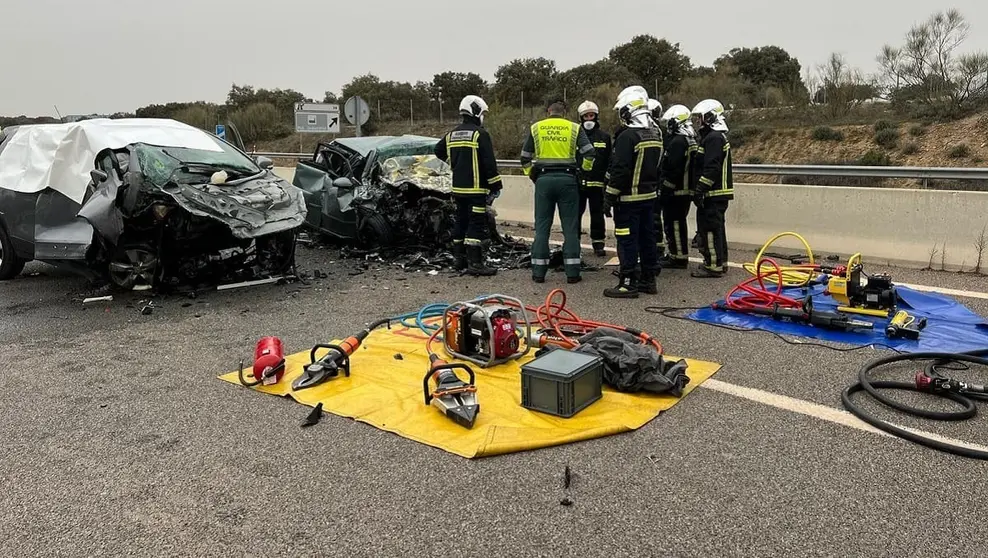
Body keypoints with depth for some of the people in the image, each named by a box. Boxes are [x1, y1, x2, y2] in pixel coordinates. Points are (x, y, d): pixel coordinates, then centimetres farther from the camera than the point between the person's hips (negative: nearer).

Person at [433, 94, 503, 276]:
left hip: (458, 188, 8)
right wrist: (496, 185, -9)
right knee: (477, 224, -6)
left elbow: (439, 150, 24)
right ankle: (474, 263, -8)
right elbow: (489, 162, -15)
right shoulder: (480, 134, -11)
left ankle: (460, 258, 24)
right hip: (476, 188, -8)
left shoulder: (452, 134, 12)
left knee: (461, 222, 16)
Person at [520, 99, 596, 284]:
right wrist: (584, 170, 11)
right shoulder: (574, 128, 5)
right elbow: (589, 153, -4)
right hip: (568, 179, -1)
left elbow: (525, 157, 9)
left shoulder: (535, 128, 9)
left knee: (542, 226, 6)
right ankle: (572, 272, 5)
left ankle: (538, 271, 7)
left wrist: (531, 175, 19)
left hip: (544, 179, 1)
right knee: (570, 226, 4)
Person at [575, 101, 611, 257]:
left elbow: (609, 162, 8)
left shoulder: (604, 137, 8)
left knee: (597, 214, 7)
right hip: (578, 183, 0)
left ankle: (598, 244, 14)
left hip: (597, 183, 1)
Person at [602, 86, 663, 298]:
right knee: (647, 237, 14)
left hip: (629, 198, -9)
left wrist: (610, 196, -14)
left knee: (627, 241, -4)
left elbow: (619, 170, -21)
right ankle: (649, 279, 22)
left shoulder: (627, 136, -18)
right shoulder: (655, 135, 11)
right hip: (649, 195, 9)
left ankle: (629, 283, -1)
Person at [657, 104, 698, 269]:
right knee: (679, 223, 17)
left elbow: (673, 170, -24)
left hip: (675, 192, -10)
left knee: (674, 224, -4)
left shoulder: (678, 141, -18)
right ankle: (677, 255, 26)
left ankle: (679, 258, 0)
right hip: (686, 190, 10)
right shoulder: (690, 139, 15)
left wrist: (665, 188, -17)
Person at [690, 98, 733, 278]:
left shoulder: (713, 138, -15)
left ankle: (713, 265, -4)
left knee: (709, 229, -7)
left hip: (713, 194, -11)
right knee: (717, 228, 16)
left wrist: (700, 189, -23)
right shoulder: (719, 136, 19)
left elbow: (711, 168, -24)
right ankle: (720, 262, 25)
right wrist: (700, 189, 22)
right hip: (719, 193, 11)